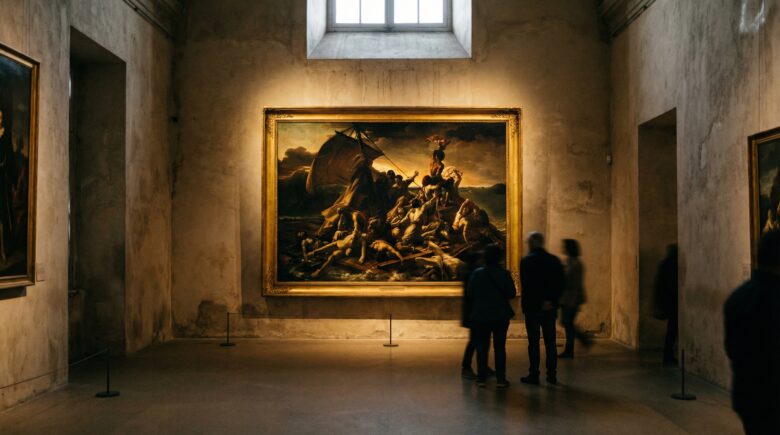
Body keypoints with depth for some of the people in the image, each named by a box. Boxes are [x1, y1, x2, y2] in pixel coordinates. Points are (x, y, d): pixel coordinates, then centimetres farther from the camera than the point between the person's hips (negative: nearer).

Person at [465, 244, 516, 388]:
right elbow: (512, 294, -7)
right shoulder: (504, 274, -9)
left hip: (480, 315, 1)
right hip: (501, 316, 0)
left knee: (482, 347, 9)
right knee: (499, 347, 7)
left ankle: (481, 378, 10)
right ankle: (500, 379, 6)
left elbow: (469, 294, -4)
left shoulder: (476, 273, -7)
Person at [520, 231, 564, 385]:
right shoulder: (554, 260, 4)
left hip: (532, 307, -4)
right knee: (550, 342, 10)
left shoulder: (526, 261, -8)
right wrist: (552, 301, -3)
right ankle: (552, 375, 12)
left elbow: (525, 286, -12)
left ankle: (534, 375, 3)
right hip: (550, 308, 4)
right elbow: (561, 285, 1)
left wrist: (542, 302, -5)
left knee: (534, 342, 1)